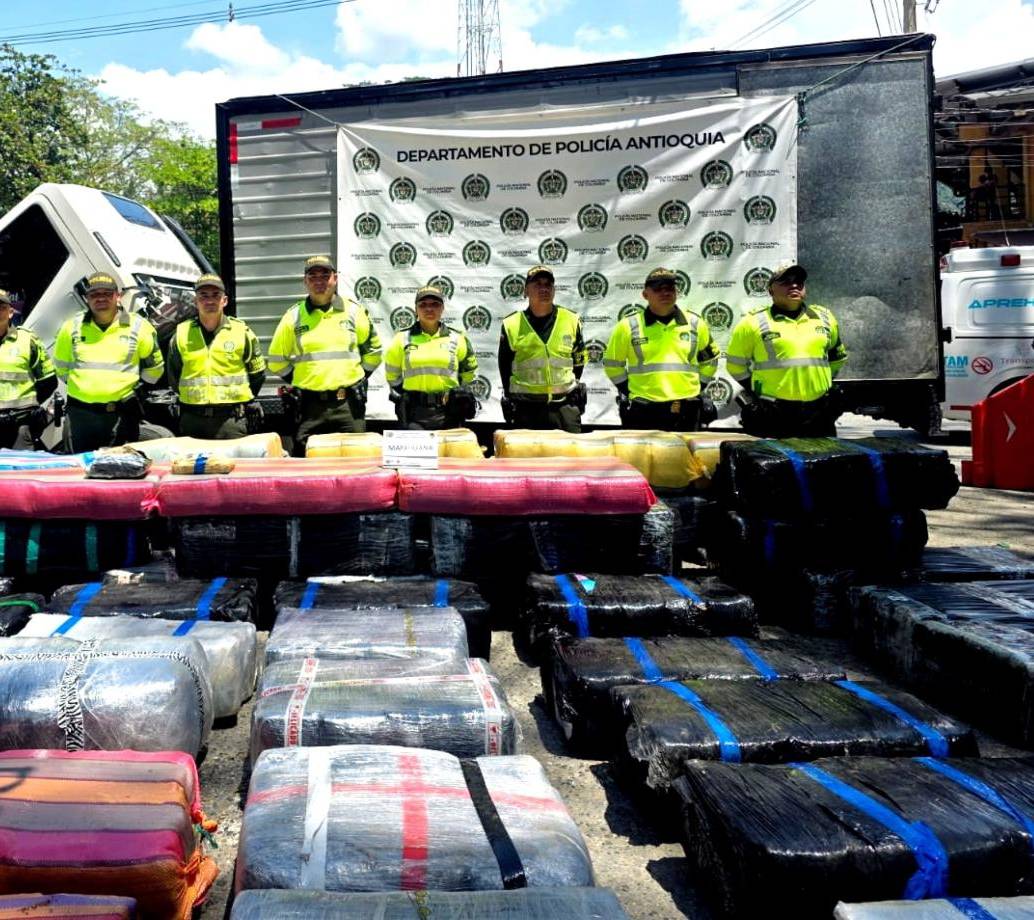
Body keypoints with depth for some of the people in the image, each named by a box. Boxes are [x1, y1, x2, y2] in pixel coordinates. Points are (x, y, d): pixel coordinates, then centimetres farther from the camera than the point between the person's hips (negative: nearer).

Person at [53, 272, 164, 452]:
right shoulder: (72, 327, 7)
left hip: (121, 415, -2)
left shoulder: (138, 327, 1)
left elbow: (154, 367, 12)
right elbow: (61, 366, 22)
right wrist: (78, 384, 17)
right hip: (79, 413, 2)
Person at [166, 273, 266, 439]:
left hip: (232, 420, -2)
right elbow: (173, 376, 21)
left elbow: (257, 372, 12)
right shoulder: (181, 333, 9)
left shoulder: (241, 331, 4)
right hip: (192, 420, 2)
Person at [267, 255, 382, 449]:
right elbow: (276, 359, 15)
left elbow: (372, 350, 17)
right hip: (310, 405, 0)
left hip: (349, 404, 0)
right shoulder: (293, 317, 6)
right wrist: (299, 382, 10)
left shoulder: (354, 312, 7)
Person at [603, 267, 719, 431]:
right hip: (643, 413, -2)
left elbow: (709, 361, 20)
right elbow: (613, 363, 11)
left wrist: (695, 389, 14)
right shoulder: (629, 326, 0)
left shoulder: (695, 324, 6)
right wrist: (629, 392, 9)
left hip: (686, 413, 2)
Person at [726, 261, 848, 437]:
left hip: (819, 416, 4)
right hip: (772, 419, -4)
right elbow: (736, 365, 9)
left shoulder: (824, 318, 13)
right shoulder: (754, 323, -1)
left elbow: (836, 356, 29)